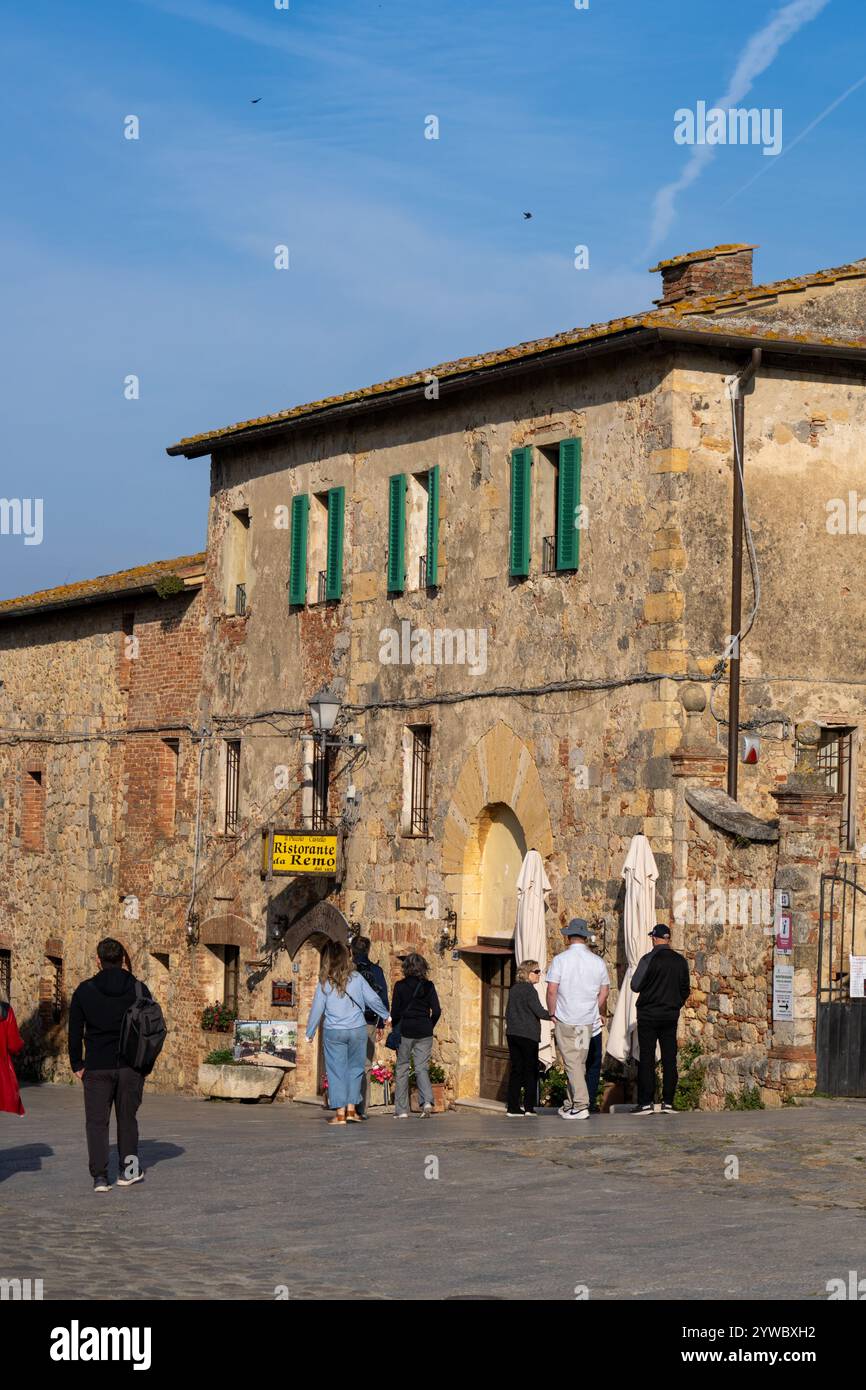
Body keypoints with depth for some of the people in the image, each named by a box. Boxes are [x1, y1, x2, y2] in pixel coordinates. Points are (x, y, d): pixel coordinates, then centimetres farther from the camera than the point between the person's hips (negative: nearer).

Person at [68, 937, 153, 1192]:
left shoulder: (85, 990, -1)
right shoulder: (139, 989, 0)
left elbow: (75, 1031, 0)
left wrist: (77, 1065, 7)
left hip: (97, 1067, -1)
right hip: (131, 1066, 1)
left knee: (97, 1121, 2)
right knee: (127, 1118, 16)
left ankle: (100, 1177, -6)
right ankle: (128, 1170, 19)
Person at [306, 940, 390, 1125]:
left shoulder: (324, 983, -5)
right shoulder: (356, 978, -2)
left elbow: (317, 1009, -1)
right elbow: (373, 999, 2)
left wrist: (310, 1033, 10)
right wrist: (385, 1015, 19)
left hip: (333, 1032, -1)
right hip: (357, 1030, 1)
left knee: (336, 1071, 5)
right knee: (355, 1069, 13)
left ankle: (340, 1112, 3)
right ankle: (351, 1108, 10)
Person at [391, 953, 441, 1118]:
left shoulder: (400, 986, -5)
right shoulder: (428, 986, 0)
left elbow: (395, 1012, -4)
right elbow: (437, 1011, -2)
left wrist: (394, 1029, 12)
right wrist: (429, 1027, 13)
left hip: (405, 1030, -2)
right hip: (424, 1033, 2)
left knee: (402, 1069, 8)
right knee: (421, 1068, 7)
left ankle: (401, 1110, 6)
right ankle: (427, 1101, -17)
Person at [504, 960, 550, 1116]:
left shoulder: (513, 989, 11)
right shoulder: (529, 990, -11)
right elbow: (539, 1011, -15)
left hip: (512, 1034, 7)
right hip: (528, 1035, -7)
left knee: (516, 1070, 8)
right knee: (531, 1071, 2)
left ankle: (512, 1106, 4)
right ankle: (529, 1106, -1)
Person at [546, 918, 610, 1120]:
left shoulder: (560, 960, -10)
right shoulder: (598, 962, 2)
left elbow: (551, 991, -12)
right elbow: (604, 992, 8)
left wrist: (552, 1014, 0)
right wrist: (600, 1013, 24)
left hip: (565, 1020, -4)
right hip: (588, 1021, 4)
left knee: (572, 1063, -3)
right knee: (579, 1063, 13)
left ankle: (581, 1106, -8)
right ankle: (571, 1103, 20)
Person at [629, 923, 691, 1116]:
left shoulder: (649, 960, -12)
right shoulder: (680, 961, 3)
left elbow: (635, 985, -9)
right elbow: (685, 989, 9)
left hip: (648, 1015, -4)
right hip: (671, 1016, 4)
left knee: (646, 1059, -1)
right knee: (669, 1059, 6)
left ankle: (646, 1102, -3)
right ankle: (668, 1102, 5)